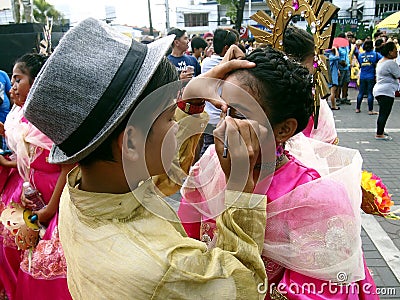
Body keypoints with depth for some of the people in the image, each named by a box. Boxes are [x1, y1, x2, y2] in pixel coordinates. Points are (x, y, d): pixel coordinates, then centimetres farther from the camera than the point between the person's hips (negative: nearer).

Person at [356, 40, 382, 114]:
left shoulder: (360, 55, 3)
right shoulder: (375, 54, -5)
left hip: (362, 77, 3)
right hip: (371, 77, -3)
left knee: (361, 92, 11)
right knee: (370, 93, 0)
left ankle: (357, 108, 18)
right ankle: (370, 110, 4)